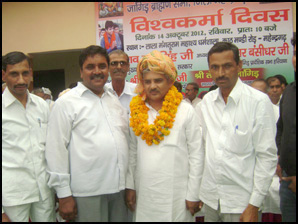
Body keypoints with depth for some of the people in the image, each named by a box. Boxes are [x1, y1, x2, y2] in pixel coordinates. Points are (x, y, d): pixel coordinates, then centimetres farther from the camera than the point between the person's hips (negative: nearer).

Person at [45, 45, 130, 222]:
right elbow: (56, 150, -8)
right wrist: (64, 194, -9)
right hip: (87, 192, -5)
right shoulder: (66, 103, -4)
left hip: (120, 188, 6)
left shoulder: (116, 100, 13)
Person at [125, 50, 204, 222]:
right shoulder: (136, 112, 5)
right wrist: (130, 186, 8)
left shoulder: (186, 111, -5)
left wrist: (193, 194, -5)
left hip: (176, 194, -3)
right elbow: (132, 154, 10)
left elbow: (196, 156, -5)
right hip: (144, 193, 3)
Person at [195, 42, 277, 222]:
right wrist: (195, 193, 7)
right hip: (210, 198, 4)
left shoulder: (259, 101, -10)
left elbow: (267, 156, -10)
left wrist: (254, 205, -12)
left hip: (242, 201, -4)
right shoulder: (206, 101, 4)